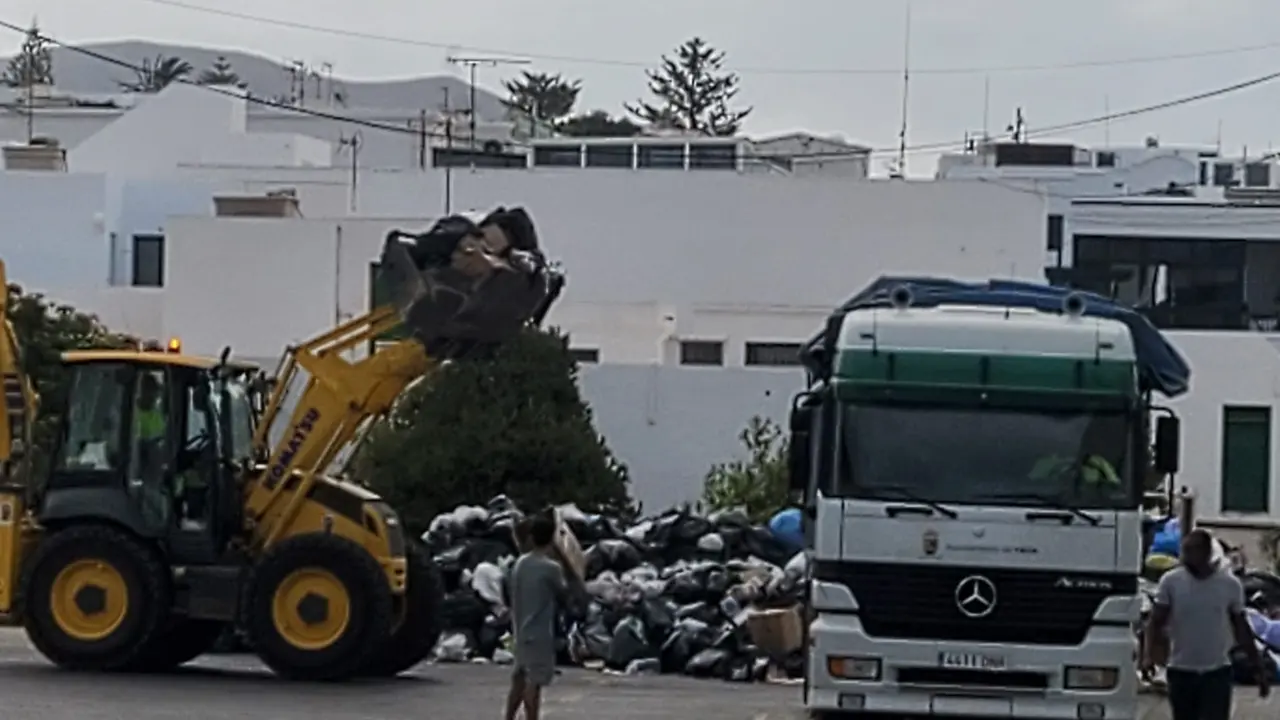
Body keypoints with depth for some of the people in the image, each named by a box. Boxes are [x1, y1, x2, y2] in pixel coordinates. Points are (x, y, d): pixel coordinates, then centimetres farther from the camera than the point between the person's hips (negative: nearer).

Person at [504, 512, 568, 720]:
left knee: (519, 680, 16)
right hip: (540, 634, -7)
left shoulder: (520, 563, 5)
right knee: (534, 683, -4)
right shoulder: (551, 567, -16)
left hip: (521, 632, 7)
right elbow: (563, 594, 0)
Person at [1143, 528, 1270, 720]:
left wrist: (1260, 669, 6)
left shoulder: (1230, 585, -2)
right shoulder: (1171, 582, -4)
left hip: (1217, 673, -1)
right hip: (1181, 672, 1)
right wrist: (1148, 655, -21)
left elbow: (1241, 629, 7)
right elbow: (1155, 623, -4)